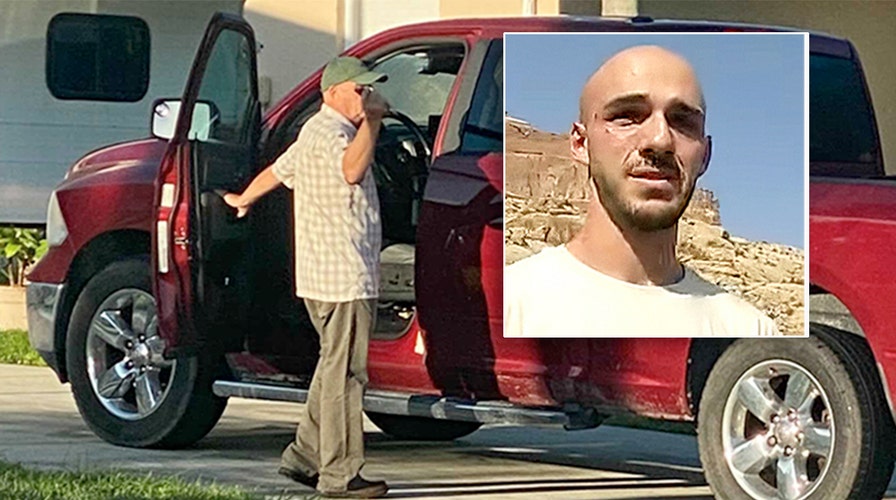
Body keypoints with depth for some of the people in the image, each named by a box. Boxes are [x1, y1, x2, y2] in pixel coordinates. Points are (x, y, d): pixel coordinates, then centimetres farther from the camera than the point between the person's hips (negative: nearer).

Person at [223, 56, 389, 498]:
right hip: (343, 278, -11)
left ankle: (304, 456, 21)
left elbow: (277, 171, 33)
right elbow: (351, 170, -34)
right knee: (344, 373, -9)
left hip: (329, 277, 11)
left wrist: (243, 200, 49)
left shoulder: (319, 132, 20)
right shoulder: (326, 131, -13)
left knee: (335, 368, 17)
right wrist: (372, 119, -27)